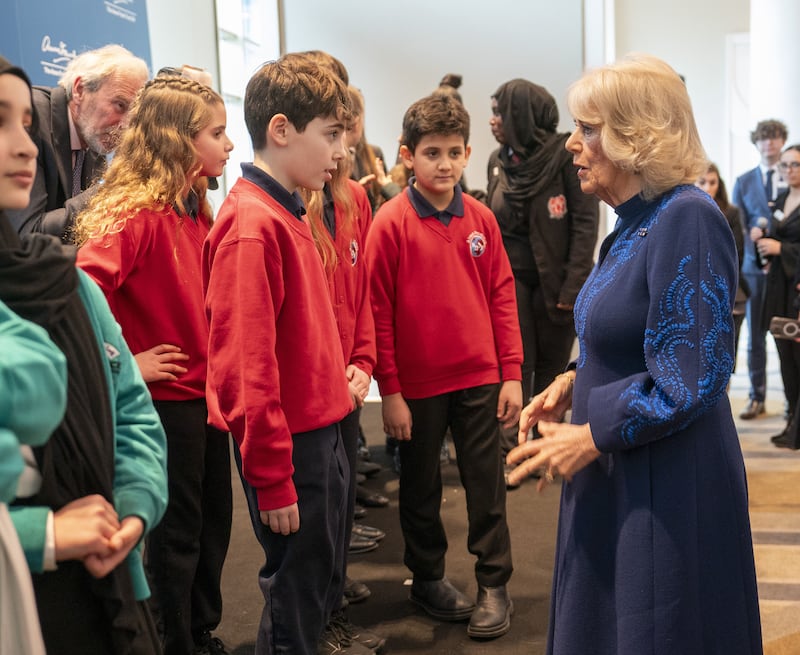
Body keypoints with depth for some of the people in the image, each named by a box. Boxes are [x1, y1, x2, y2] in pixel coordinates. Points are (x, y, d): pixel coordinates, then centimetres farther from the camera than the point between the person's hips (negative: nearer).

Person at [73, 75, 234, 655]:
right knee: (178, 530, 7)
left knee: (214, 520, 18)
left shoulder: (195, 208, 7)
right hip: (166, 395, -8)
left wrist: (217, 364, 7)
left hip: (207, 389, 8)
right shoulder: (134, 213, -19)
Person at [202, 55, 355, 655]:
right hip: (288, 443, -9)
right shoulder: (252, 225, -20)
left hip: (322, 429, 9)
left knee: (325, 586, 21)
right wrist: (273, 480, -19)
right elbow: (247, 364, -22)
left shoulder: (286, 212, 9)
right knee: (297, 598, 6)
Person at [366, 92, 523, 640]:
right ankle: (428, 578, 33)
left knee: (487, 485, 9)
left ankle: (494, 585, 23)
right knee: (421, 487, 14)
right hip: (418, 384, -2)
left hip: (479, 378, 3)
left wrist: (512, 374, 1)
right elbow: (378, 312, -8)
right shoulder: (391, 223, -9)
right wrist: (389, 390, -8)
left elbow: (502, 297, 4)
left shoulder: (481, 219, 1)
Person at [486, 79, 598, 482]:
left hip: (555, 278, -3)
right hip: (510, 275, 4)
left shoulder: (565, 154, -7)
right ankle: (510, 451, 5)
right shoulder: (498, 161, 9)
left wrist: (573, 285, -15)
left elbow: (585, 221, -10)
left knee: (553, 366, 6)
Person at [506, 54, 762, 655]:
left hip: (668, 491, -9)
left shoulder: (688, 220, -21)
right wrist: (572, 382, 2)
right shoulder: (637, 222, 8)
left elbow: (690, 383, -24)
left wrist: (591, 438, -16)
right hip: (616, 479, 9)